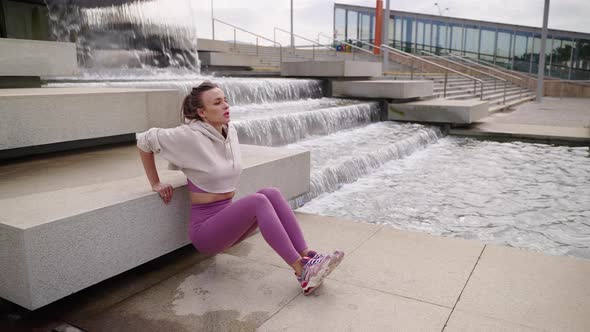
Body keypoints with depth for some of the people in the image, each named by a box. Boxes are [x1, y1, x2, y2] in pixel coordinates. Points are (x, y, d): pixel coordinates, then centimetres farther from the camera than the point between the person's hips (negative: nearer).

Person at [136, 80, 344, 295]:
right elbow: (144, 141, -7)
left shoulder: (230, 131, 5)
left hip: (228, 218, 7)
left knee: (272, 193, -17)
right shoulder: (189, 136, -16)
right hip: (205, 229, -6)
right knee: (258, 201, -29)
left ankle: (308, 258, -21)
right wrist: (155, 184, -3)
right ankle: (303, 273, -29)